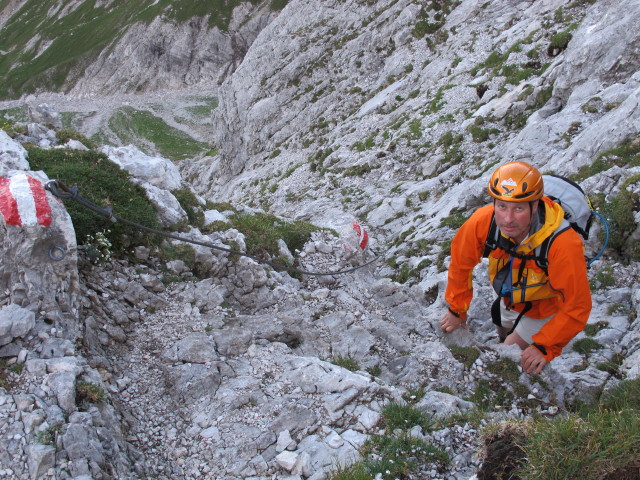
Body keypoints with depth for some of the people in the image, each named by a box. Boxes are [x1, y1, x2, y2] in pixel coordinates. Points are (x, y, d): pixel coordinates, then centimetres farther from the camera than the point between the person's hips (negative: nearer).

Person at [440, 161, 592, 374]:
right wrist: (457, 309, -3)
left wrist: (545, 348, -30)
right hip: (509, 301, 4)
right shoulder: (482, 221, -34)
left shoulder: (562, 244, -43)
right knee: (505, 339, 28)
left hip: (546, 307, -4)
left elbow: (576, 307, -31)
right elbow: (461, 262, -13)